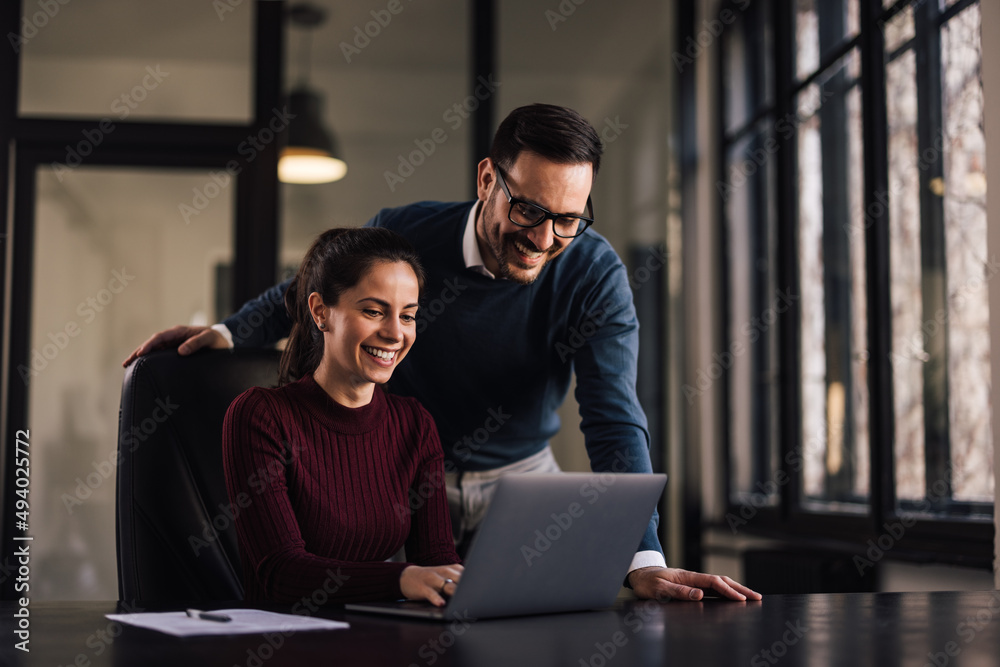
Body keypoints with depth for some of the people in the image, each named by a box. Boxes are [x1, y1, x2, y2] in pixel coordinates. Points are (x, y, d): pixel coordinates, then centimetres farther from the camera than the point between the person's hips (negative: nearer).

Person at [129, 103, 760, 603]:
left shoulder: (595, 272, -20)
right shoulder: (403, 235, -17)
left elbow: (614, 420, -26)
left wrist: (645, 560, -36)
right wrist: (230, 331, -4)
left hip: (518, 476, 0)